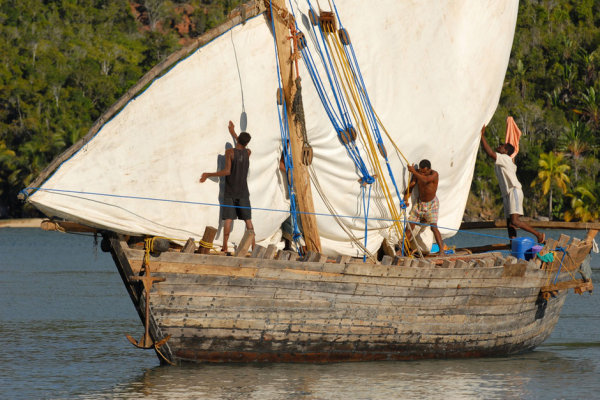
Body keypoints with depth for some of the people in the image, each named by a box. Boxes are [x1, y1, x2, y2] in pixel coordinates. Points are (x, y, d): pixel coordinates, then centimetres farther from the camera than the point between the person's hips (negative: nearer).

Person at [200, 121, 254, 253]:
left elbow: (227, 171, -19)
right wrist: (233, 132, 37)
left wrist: (209, 175, -13)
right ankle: (253, 245, 5)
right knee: (248, 220, 7)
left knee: (228, 219, -6)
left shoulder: (230, 152, -11)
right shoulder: (248, 153, 3)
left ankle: (225, 246, -11)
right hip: (243, 192, 3)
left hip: (230, 192, -3)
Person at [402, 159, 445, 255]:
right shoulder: (417, 173, -8)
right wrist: (405, 199, -16)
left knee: (433, 226, -20)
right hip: (420, 203, 5)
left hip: (431, 204, -5)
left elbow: (425, 180, -42)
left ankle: (441, 250, -20)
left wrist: (413, 171, -37)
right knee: (410, 226, 3)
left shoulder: (434, 174, -23)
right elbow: (411, 186, -3)